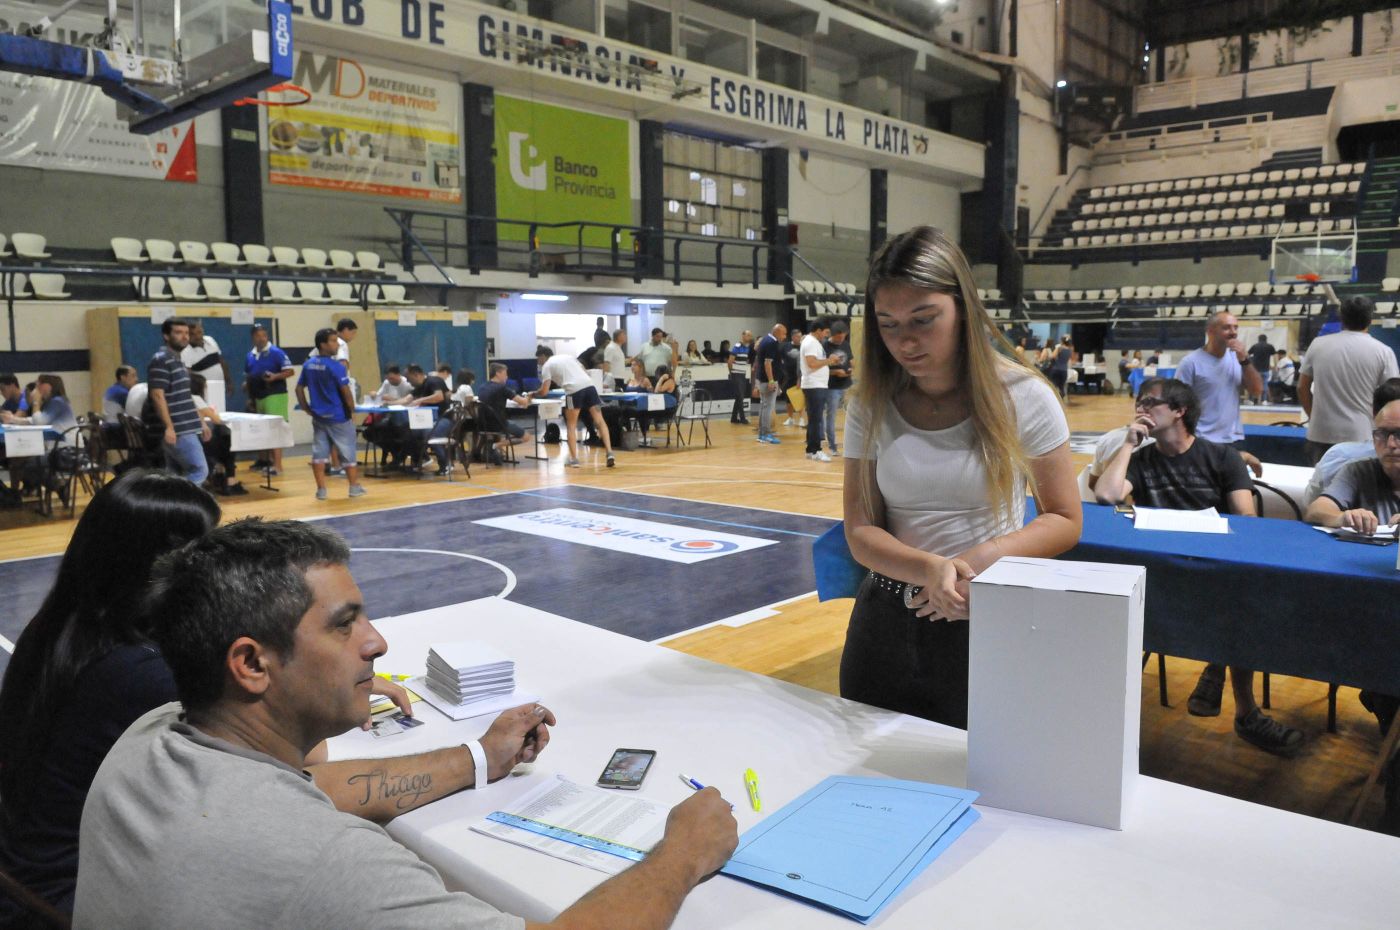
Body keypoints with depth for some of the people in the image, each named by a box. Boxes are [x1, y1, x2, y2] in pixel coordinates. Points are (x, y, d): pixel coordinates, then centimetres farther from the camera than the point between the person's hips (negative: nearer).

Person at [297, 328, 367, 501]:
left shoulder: (308, 365, 4)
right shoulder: (336, 366, -16)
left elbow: (299, 389, 8)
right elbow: (346, 392, -17)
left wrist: (308, 409, 13)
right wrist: (352, 411, -4)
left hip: (318, 417, 6)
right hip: (338, 417, -6)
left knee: (319, 453, 7)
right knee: (348, 453, 7)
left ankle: (321, 489, 8)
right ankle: (355, 487, 14)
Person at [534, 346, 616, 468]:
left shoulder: (547, 366, 13)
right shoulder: (567, 357, 30)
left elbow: (544, 391, 6)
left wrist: (533, 394, 25)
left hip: (574, 390, -4)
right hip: (589, 385, 5)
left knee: (571, 425, 11)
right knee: (599, 421, 4)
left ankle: (573, 459, 7)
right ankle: (609, 453, -7)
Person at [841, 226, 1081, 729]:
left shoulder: (1023, 397, -8)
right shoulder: (870, 407, -2)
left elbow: (1064, 520, -3)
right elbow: (860, 530, -4)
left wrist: (984, 559, -21)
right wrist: (928, 569, -23)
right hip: (888, 624, 2)